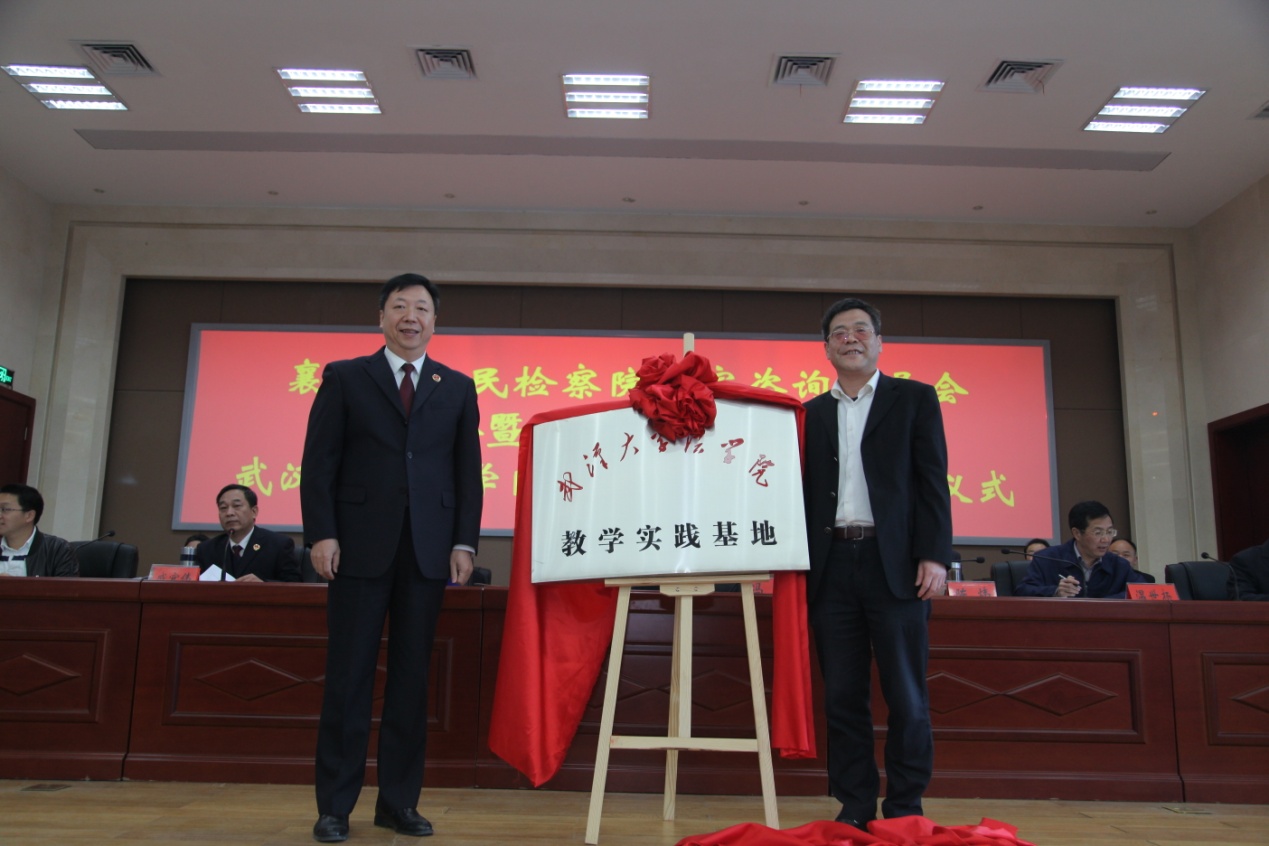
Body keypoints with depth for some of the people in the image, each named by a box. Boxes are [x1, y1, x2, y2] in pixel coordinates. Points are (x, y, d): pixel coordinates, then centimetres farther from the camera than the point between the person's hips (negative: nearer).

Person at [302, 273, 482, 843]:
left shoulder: (458, 388, 13)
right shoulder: (344, 378, 9)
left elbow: (468, 471, 8)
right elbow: (319, 461, 2)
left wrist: (464, 542, -1)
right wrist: (321, 533, -8)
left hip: (428, 551, 2)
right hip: (361, 546, -1)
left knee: (412, 677, 6)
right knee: (349, 676, 2)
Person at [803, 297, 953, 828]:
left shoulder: (915, 399, 8)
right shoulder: (811, 413, 14)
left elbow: (933, 481, 0)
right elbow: (805, 491, 11)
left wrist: (934, 555, -9)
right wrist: (799, 565, 3)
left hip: (895, 563, -2)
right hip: (831, 565, 3)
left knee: (906, 696, 2)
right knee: (842, 696, 6)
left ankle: (904, 809, 14)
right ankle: (854, 807, 16)